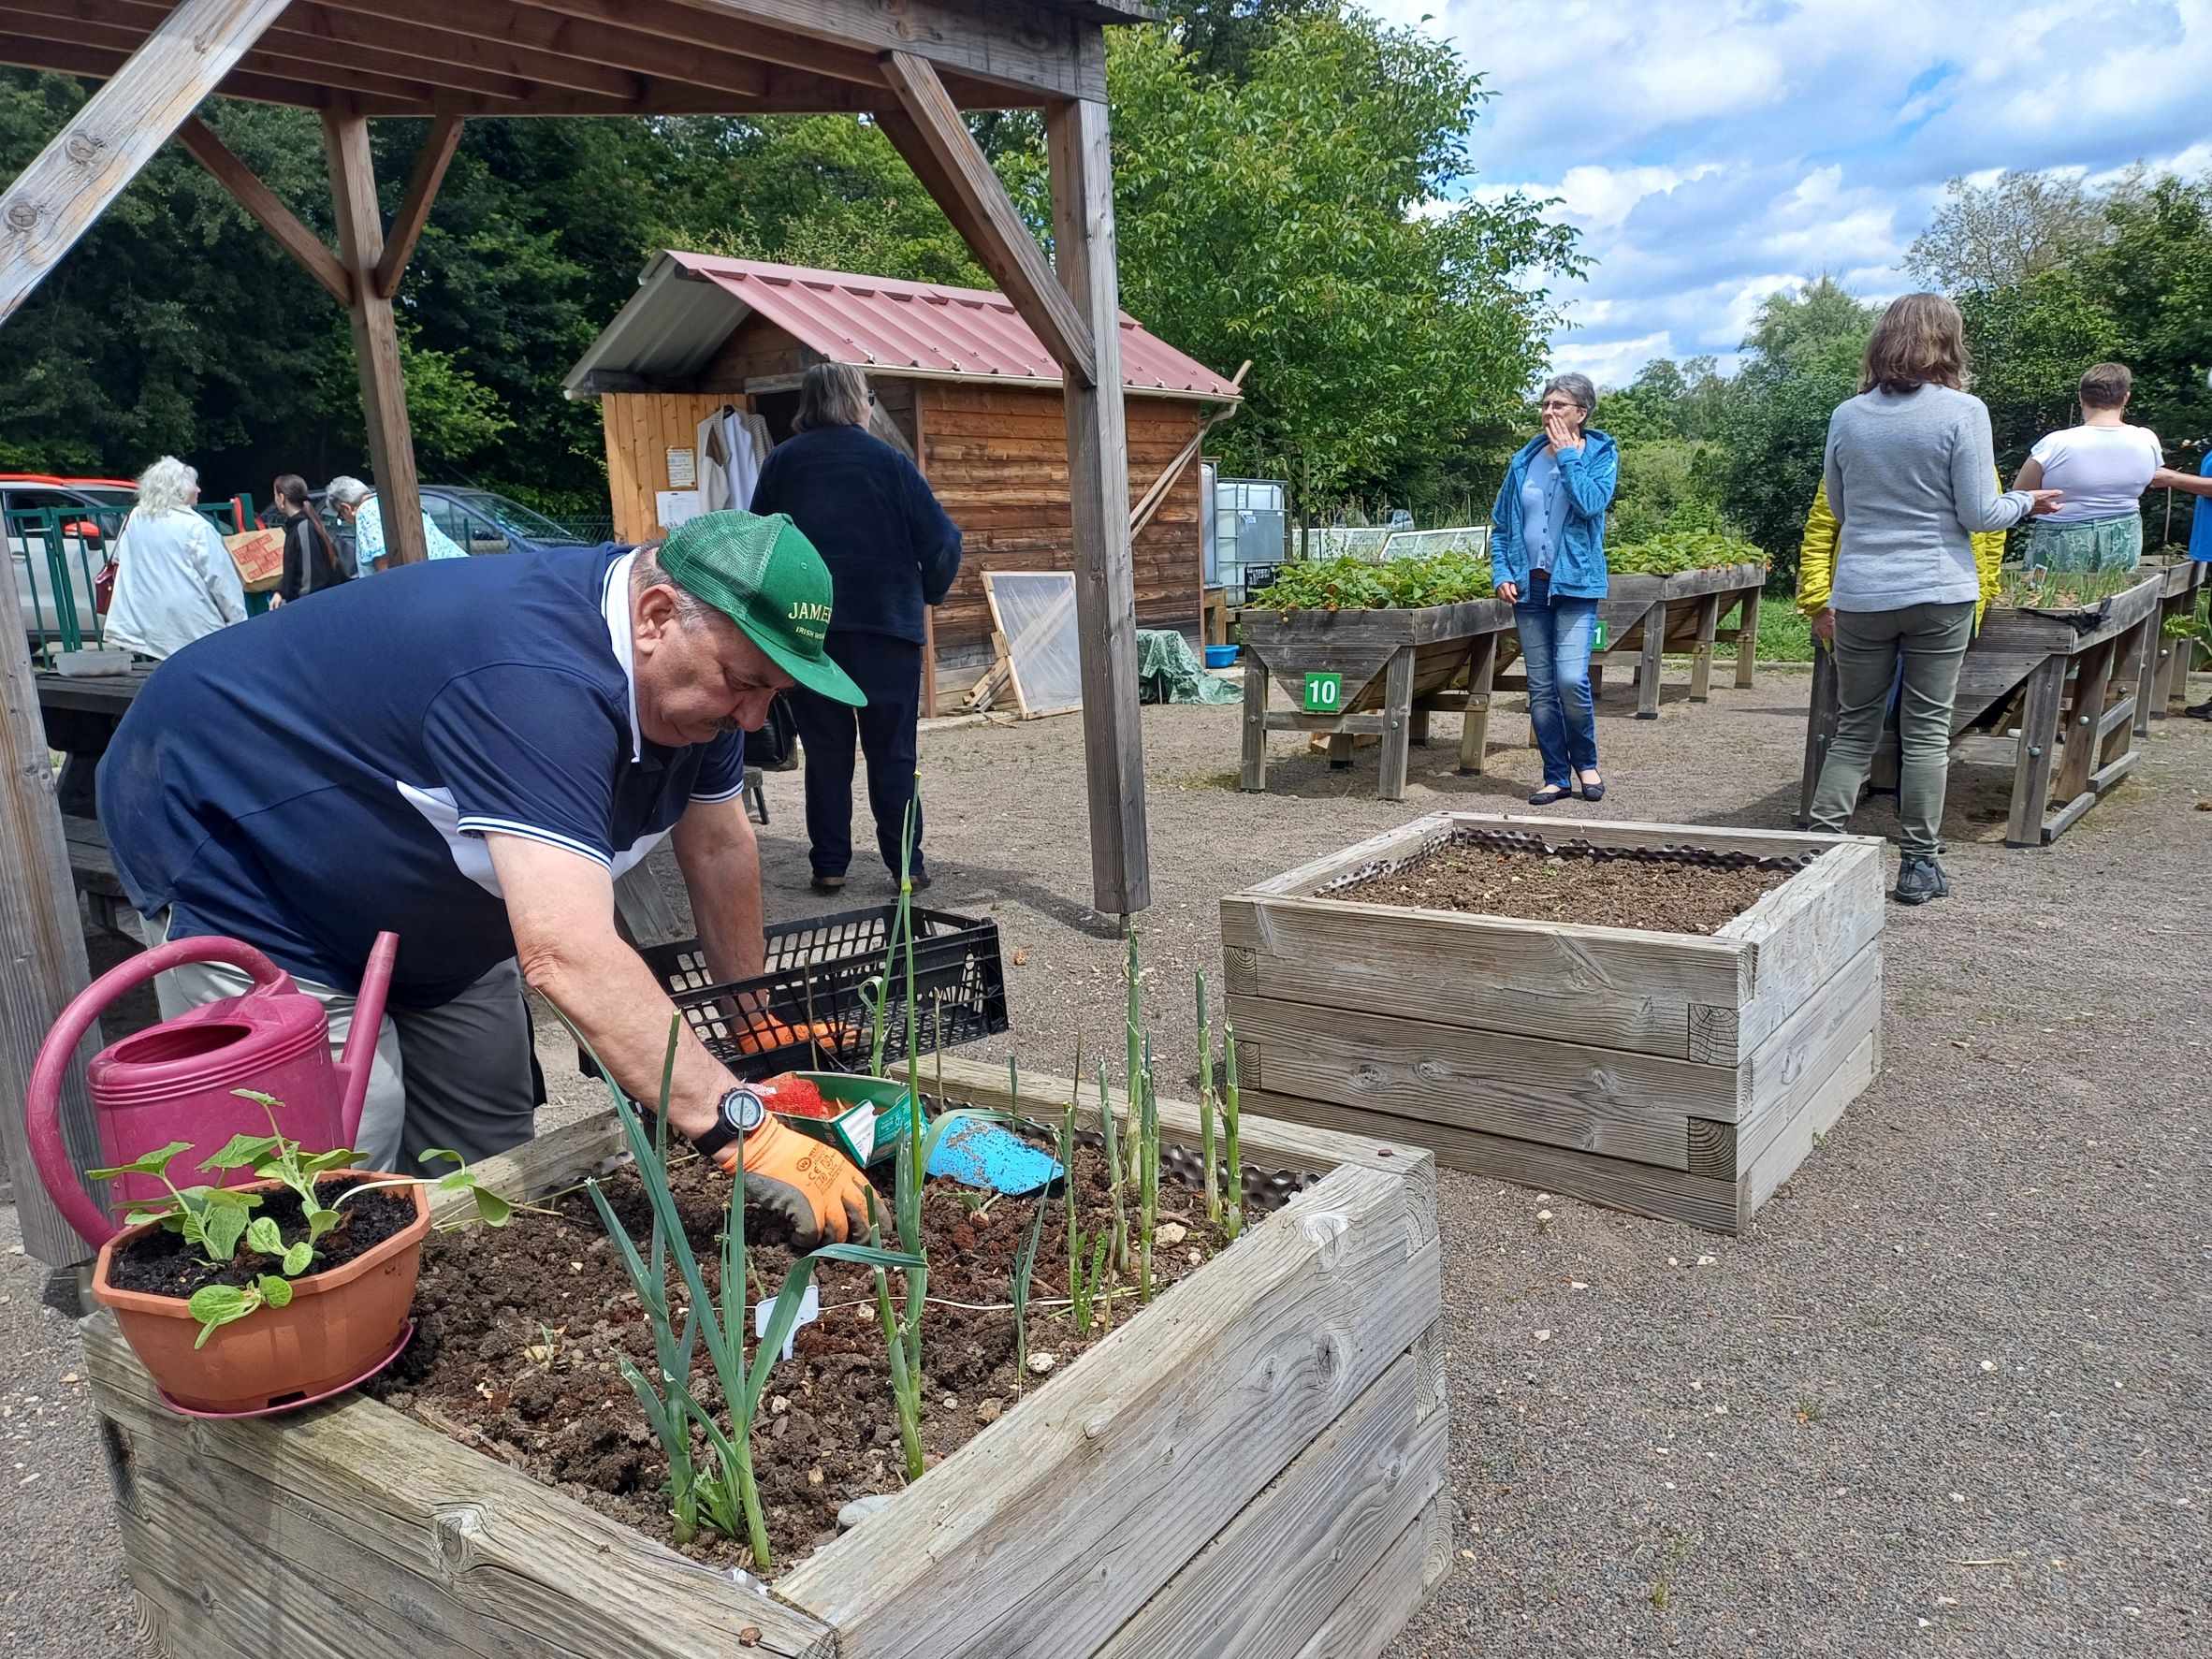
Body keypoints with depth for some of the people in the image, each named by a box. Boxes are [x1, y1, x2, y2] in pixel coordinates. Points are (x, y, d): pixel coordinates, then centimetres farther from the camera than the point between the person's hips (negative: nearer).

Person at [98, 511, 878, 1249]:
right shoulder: (537, 679, -41)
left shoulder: (691, 664, -11)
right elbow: (568, 957, -49)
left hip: (422, 903, 9)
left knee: (488, 1179, 8)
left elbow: (719, 843, 1)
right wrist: (743, 1131, -49)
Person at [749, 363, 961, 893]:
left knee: (826, 750, 10)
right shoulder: (887, 461, -3)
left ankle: (829, 865, 10)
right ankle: (906, 865, 6)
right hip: (886, 625, -2)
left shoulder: (780, 463, 5)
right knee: (892, 751, 5)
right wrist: (928, 592, 11)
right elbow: (940, 540, -5)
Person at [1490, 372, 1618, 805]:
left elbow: (1592, 503, -18)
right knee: (1540, 688, 5)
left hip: (1575, 585, -4)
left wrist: (1567, 455, -11)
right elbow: (1500, 524, 13)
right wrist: (1501, 574, 1)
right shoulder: (1524, 461, 9)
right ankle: (1557, 777, 16)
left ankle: (1586, 763, 9)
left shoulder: (1601, 455, 1)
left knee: (1571, 679, -15)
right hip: (1529, 587, 4)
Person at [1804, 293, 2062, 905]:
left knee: (1854, 727, 11)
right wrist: (2027, 501, 12)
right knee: (1926, 729, 5)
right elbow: (1979, 514, -7)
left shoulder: (1846, 417, 4)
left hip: (1861, 596, 2)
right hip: (1939, 594, -2)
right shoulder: (1963, 411, -7)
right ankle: (1919, 864, 10)